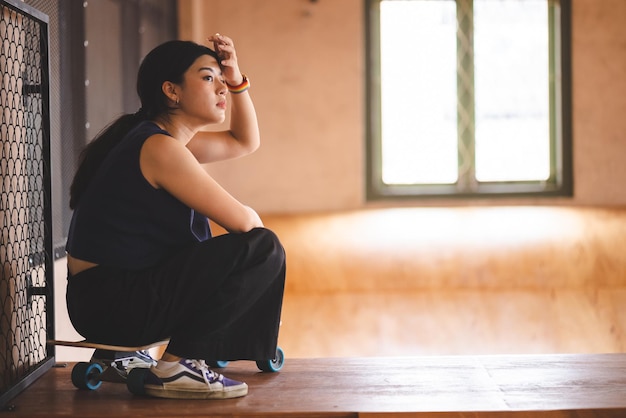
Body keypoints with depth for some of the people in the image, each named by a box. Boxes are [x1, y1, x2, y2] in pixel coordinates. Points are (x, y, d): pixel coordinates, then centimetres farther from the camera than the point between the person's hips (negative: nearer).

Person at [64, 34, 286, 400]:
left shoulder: (173, 138, 14)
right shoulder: (159, 147, -17)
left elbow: (246, 141, 27)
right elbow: (243, 220, -17)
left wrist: (237, 78, 13)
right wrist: (260, 240, 6)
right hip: (113, 304, -10)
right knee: (263, 250, -14)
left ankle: (126, 353, 19)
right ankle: (176, 366, -10)